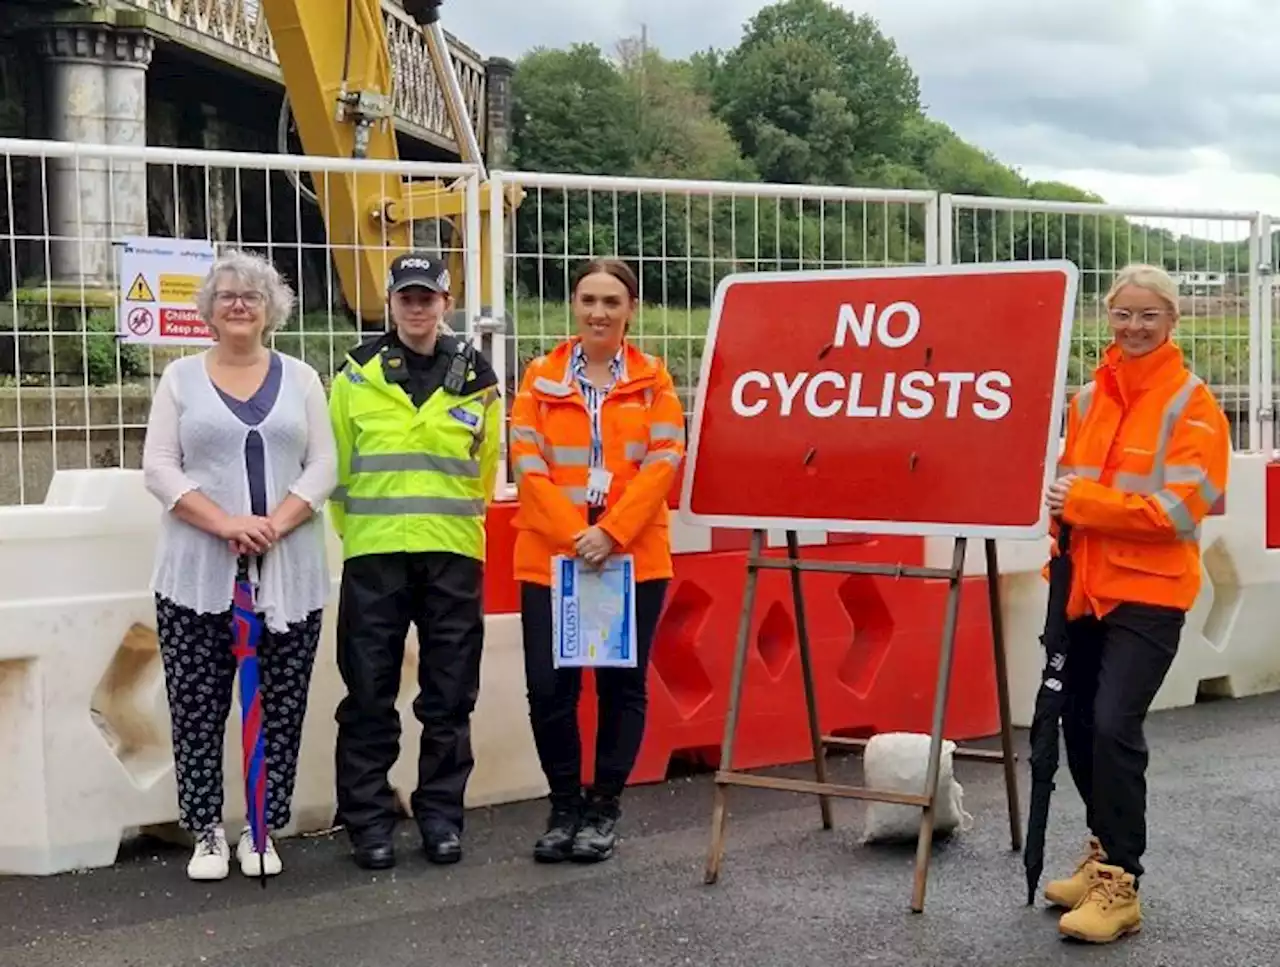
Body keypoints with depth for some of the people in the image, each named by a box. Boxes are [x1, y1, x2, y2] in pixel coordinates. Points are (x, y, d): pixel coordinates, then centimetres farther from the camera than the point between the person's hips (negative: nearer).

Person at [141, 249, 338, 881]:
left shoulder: (299, 379, 11)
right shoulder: (181, 378, 8)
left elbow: (323, 466, 3)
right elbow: (159, 467, -1)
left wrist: (274, 524, -13)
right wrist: (226, 524, -14)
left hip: (287, 574, 1)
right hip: (198, 574, -1)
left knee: (280, 709, 2)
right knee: (197, 708, 1)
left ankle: (262, 831, 13)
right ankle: (206, 832, 12)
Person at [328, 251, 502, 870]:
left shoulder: (476, 379, 6)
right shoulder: (357, 376, 4)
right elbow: (337, 467, 8)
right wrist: (359, 530, 8)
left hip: (454, 554, 1)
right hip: (373, 556, -1)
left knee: (449, 695, 6)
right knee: (369, 694, 3)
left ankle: (441, 813, 18)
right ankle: (368, 818, 13)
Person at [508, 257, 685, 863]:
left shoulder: (653, 380, 6)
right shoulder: (540, 378, 6)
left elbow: (665, 461, -4)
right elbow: (528, 465, -2)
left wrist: (612, 531, -15)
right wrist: (574, 534, -15)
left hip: (634, 557, 0)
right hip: (551, 557, 0)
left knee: (622, 683, 5)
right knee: (549, 685, -1)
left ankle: (604, 808, 19)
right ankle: (565, 806, 17)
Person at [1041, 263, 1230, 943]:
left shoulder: (1192, 405, -7)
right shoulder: (1088, 397, 10)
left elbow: (1175, 508, -15)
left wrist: (1079, 503, -18)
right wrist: (1061, 507, -3)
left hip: (1148, 592, -6)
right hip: (1086, 588, 6)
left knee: (1115, 726, -15)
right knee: (1079, 726, 11)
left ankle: (1119, 887, -6)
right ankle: (1105, 854, 30)